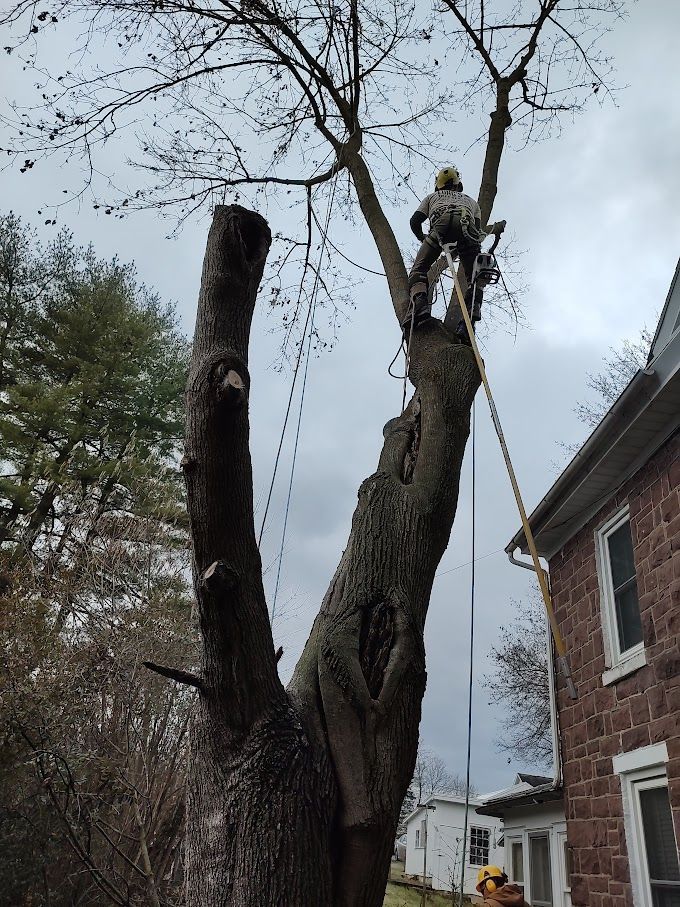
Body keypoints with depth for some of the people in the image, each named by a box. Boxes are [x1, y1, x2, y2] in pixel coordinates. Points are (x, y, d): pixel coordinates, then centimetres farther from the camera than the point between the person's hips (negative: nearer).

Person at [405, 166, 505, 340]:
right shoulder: (470, 200, 44)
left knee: (419, 268, 2)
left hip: (441, 224, -1)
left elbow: (415, 221, 26)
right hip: (467, 226, 1)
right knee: (474, 278, 5)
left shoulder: (432, 197, 40)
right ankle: (469, 319, -18)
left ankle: (419, 304, -26)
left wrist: (422, 238, 44)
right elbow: (478, 229, 29)